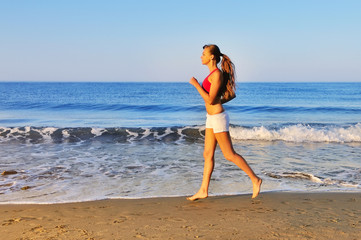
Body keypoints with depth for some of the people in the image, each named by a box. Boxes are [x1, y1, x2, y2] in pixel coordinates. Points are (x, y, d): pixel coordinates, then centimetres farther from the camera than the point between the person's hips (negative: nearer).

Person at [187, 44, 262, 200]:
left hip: (218, 118, -10)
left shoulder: (217, 74, -17)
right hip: (212, 118, 10)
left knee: (229, 155, -1)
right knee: (208, 155, 9)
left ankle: (255, 179, 12)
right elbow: (231, 95, 17)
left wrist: (196, 84, -18)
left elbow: (210, 100, -22)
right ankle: (203, 191, 13)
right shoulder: (214, 73, 12)